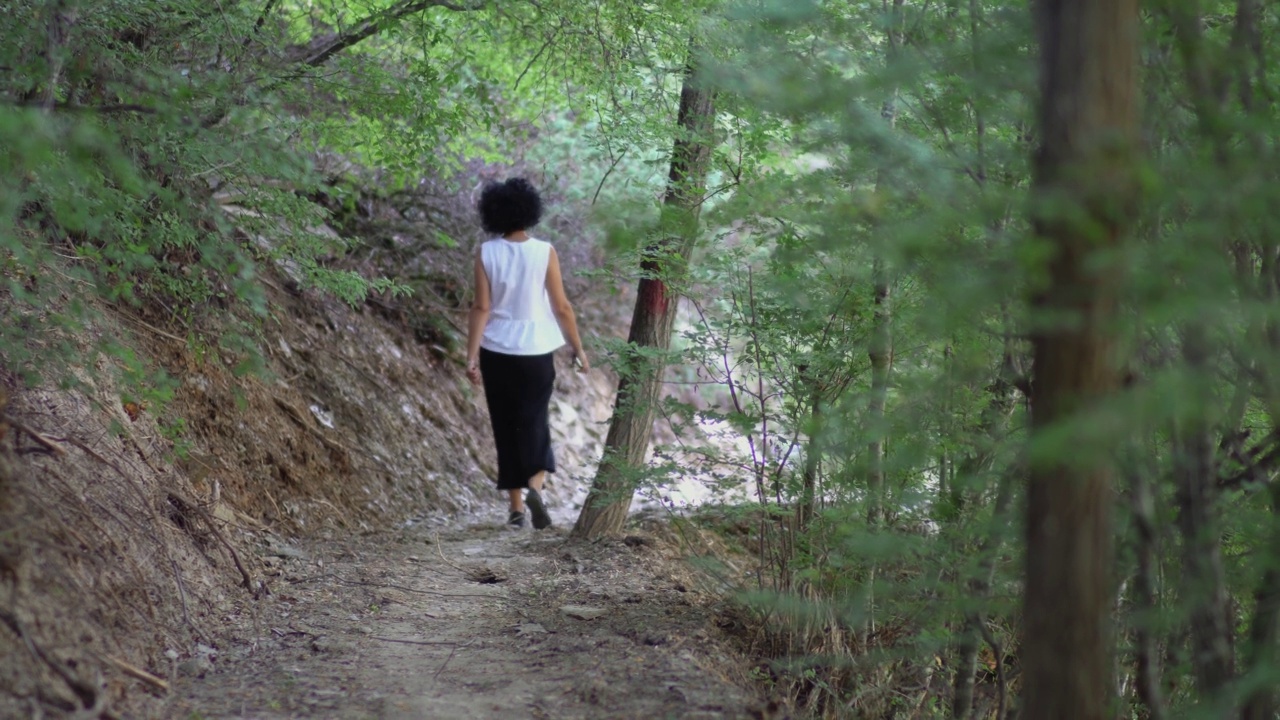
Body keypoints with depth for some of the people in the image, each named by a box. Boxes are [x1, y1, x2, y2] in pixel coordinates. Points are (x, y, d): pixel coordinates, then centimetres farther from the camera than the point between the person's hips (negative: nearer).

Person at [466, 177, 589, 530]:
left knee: (506, 427, 11)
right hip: (535, 352, -1)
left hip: (496, 353, 1)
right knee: (534, 422, 12)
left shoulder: (486, 253, -6)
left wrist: (472, 356, -6)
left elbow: (481, 308, -8)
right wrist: (578, 349, 4)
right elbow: (561, 307, -6)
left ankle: (516, 508, 14)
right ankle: (535, 485, -13)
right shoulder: (544, 252, -9)